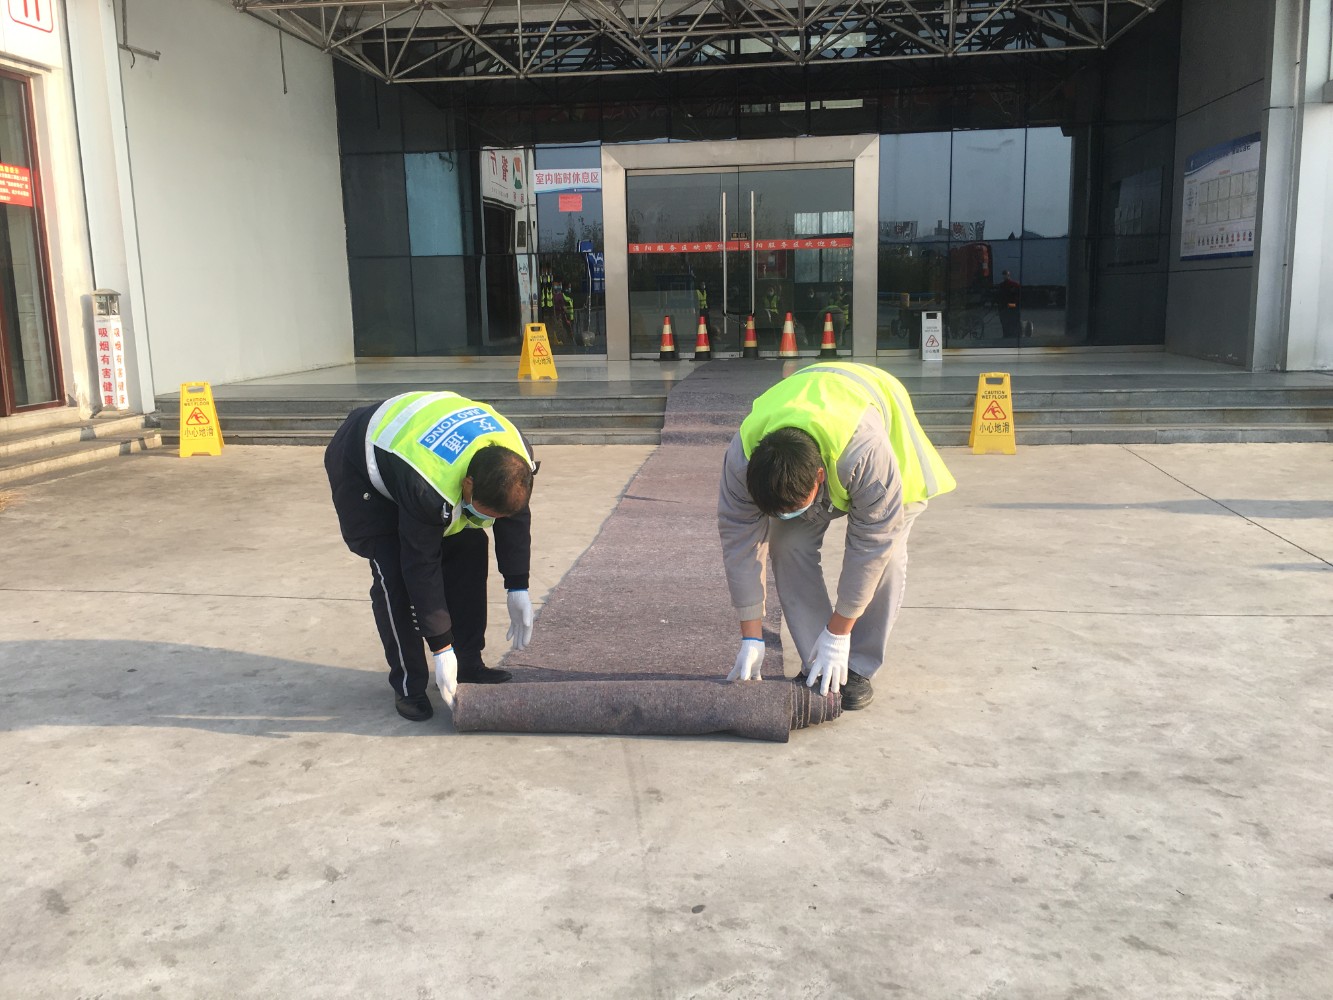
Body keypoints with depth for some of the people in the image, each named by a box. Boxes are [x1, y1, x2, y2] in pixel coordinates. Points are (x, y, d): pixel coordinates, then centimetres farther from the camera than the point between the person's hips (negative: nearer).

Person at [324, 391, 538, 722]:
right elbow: (422, 568, -35)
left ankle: (468, 666, 8)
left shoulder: (516, 459, -25)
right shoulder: (429, 489, -44)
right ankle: (408, 684, -3)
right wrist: (441, 648, -28)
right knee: (395, 574, -18)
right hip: (361, 467, -7)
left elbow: (516, 518, -7)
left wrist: (518, 589, -8)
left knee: (468, 549, -3)